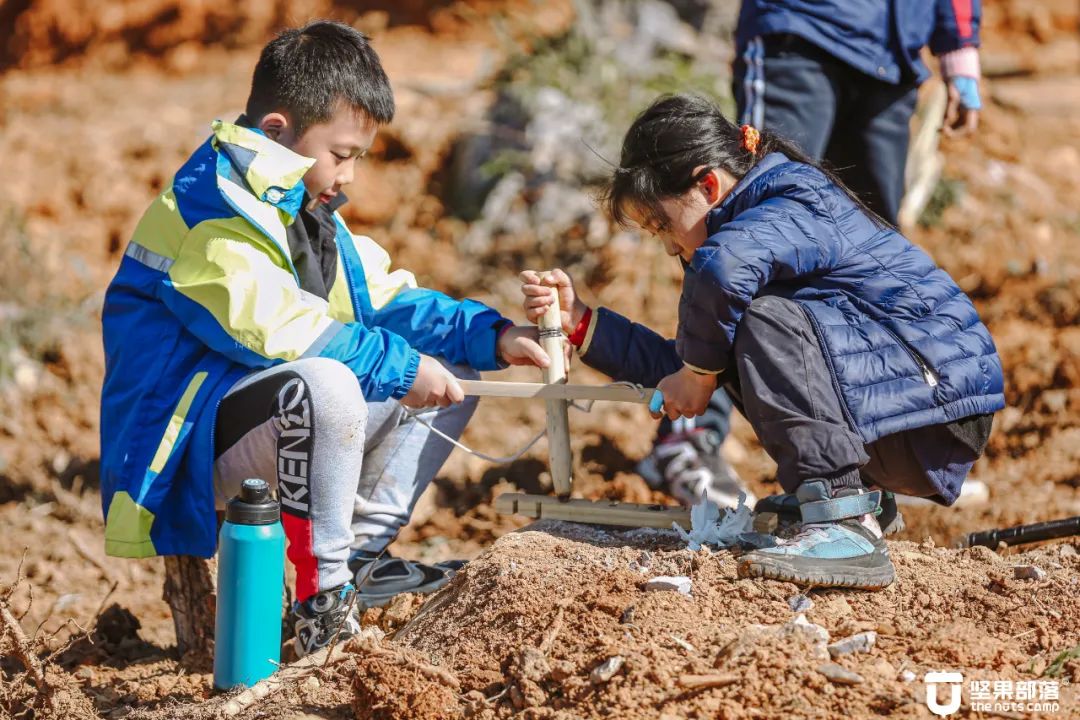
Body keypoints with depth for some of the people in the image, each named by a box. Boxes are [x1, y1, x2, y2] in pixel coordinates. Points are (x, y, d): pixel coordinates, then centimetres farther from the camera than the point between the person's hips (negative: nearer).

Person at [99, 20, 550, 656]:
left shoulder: (308, 208, 14)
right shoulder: (207, 211, -19)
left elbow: (384, 300, 13)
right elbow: (270, 326, -29)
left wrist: (491, 337, -1)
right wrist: (399, 366, -23)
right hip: (188, 449, -10)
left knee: (452, 377, 11)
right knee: (327, 383, -40)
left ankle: (359, 554, 3)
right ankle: (322, 603, -27)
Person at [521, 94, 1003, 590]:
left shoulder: (799, 209, -15)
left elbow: (724, 265, -39)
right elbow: (682, 364, 15)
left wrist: (702, 369, -24)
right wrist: (579, 322, 11)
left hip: (942, 402, -10)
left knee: (769, 319, -25)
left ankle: (844, 525, -32)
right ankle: (855, 491, 14)